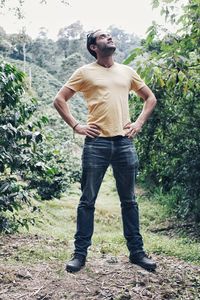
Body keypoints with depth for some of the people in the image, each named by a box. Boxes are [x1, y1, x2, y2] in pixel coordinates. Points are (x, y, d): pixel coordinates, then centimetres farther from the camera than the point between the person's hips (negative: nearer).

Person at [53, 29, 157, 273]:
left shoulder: (127, 71, 15)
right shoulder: (85, 72, 5)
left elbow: (150, 98, 22)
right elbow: (59, 100, 4)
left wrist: (139, 123, 9)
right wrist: (76, 126, -4)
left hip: (124, 143, 3)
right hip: (96, 143, -3)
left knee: (129, 200, 10)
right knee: (87, 201, 3)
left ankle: (136, 251, 21)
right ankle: (80, 253, 14)